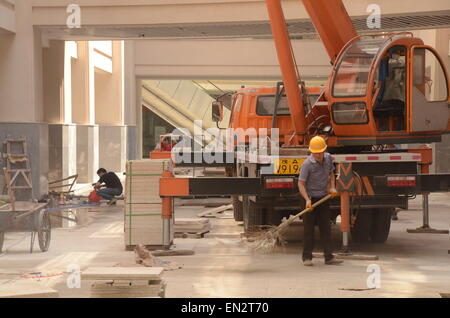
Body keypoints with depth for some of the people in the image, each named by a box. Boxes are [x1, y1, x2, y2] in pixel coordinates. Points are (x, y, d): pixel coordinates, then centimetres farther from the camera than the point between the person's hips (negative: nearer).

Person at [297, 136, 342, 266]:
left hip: (324, 198, 6)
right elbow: (301, 183, -18)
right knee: (309, 229, 0)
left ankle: (329, 257, 8)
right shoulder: (307, 164, -17)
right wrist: (307, 199, -29)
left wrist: (332, 187, 4)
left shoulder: (328, 158, 1)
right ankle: (307, 257, 7)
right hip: (311, 198, -5)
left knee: (326, 228, 5)